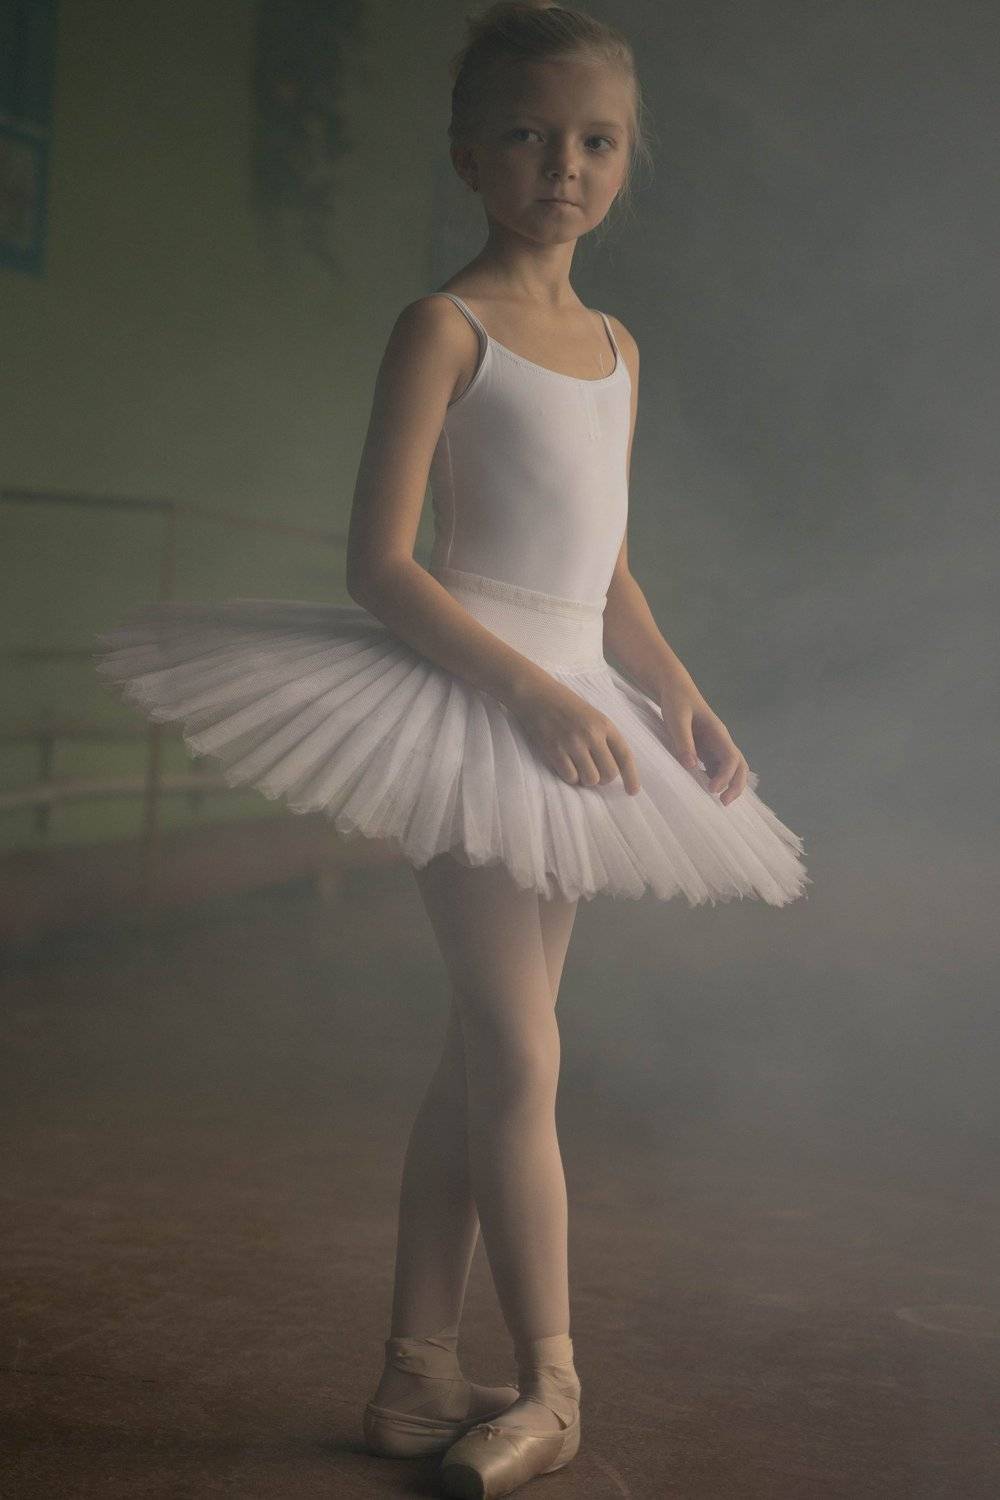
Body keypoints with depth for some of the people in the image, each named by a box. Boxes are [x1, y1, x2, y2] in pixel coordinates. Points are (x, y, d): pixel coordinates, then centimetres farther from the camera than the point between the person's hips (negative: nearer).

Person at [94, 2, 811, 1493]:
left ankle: (420, 1372, 17)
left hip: (573, 722, 7)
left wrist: (680, 696, 6)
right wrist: (535, 692, -20)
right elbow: (378, 561, -14)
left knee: (483, 1051, 9)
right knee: (521, 1055, -7)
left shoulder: (616, 348, 15)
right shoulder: (447, 326, -7)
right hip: (467, 698, -7)